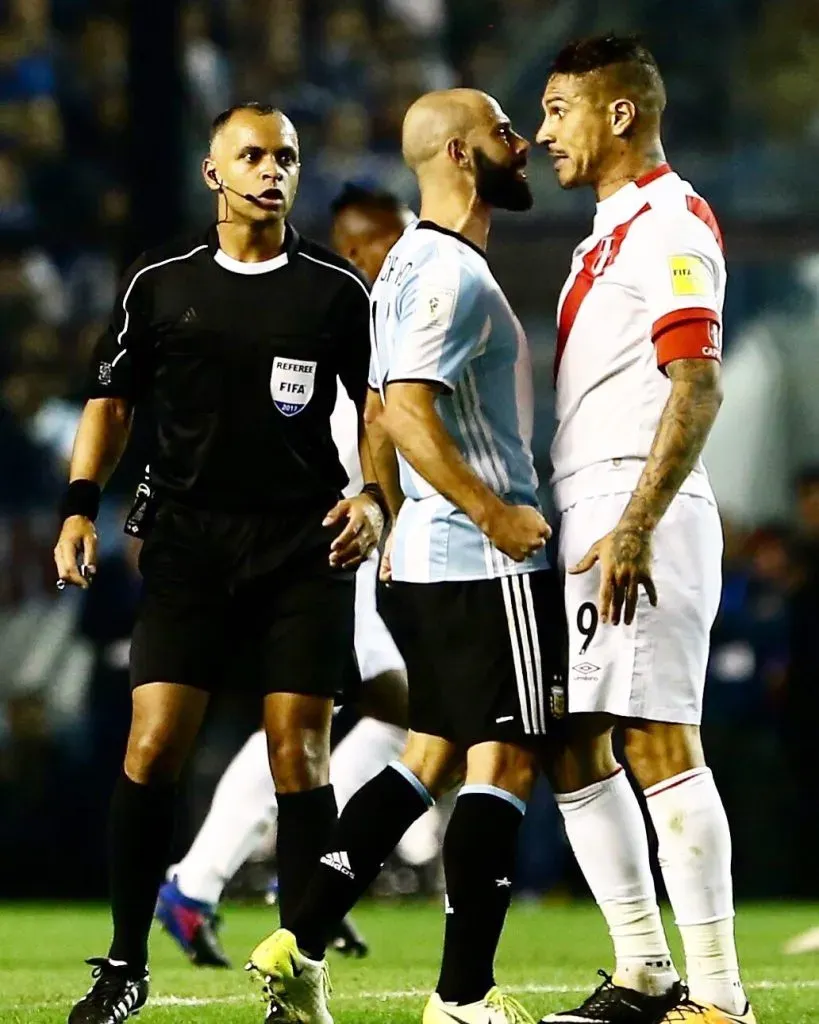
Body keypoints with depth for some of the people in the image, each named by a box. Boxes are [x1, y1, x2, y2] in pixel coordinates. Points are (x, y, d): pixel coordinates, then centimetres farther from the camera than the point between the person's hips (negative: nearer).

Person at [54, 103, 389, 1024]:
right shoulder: (158, 281, 7)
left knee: (298, 753, -5)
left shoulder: (338, 288, 5)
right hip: (189, 540, 0)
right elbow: (112, 397, 13)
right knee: (152, 744, -9)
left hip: (305, 543, 0)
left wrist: (374, 498, -4)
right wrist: (80, 507, 3)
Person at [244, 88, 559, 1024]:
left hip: (426, 552, 10)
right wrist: (497, 515, -21)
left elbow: (379, 410, 22)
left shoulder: (412, 265, 16)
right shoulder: (454, 275, -16)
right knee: (504, 762, -5)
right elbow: (406, 413, -25)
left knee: (432, 754, 13)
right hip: (483, 559, -10)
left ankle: (302, 946, 8)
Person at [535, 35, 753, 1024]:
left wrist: (635, 528, -28)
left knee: (658, 742, -12)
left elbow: (696, 387, -21)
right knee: (573, 747, 11)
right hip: (586, 522, 10)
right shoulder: (612, 230, 21)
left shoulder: (670, 222, -11)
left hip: (639, 517, -10)